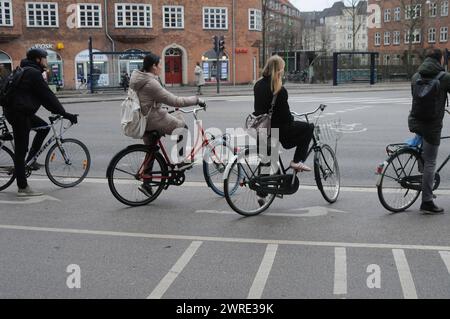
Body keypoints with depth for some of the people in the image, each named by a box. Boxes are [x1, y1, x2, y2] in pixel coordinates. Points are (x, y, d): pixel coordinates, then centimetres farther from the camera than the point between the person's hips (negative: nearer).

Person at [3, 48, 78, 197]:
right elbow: (48, 96, -15)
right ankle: (23, 188, -2)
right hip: (19, 113, -10)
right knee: (21, 150, -6)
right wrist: (64, 113, -12)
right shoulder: (33, 73, -12)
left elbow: (42, 96, 25)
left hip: (22, 111, 10)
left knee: (44, 127, 18)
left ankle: (29, 161, 17)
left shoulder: (27, 71, 19)